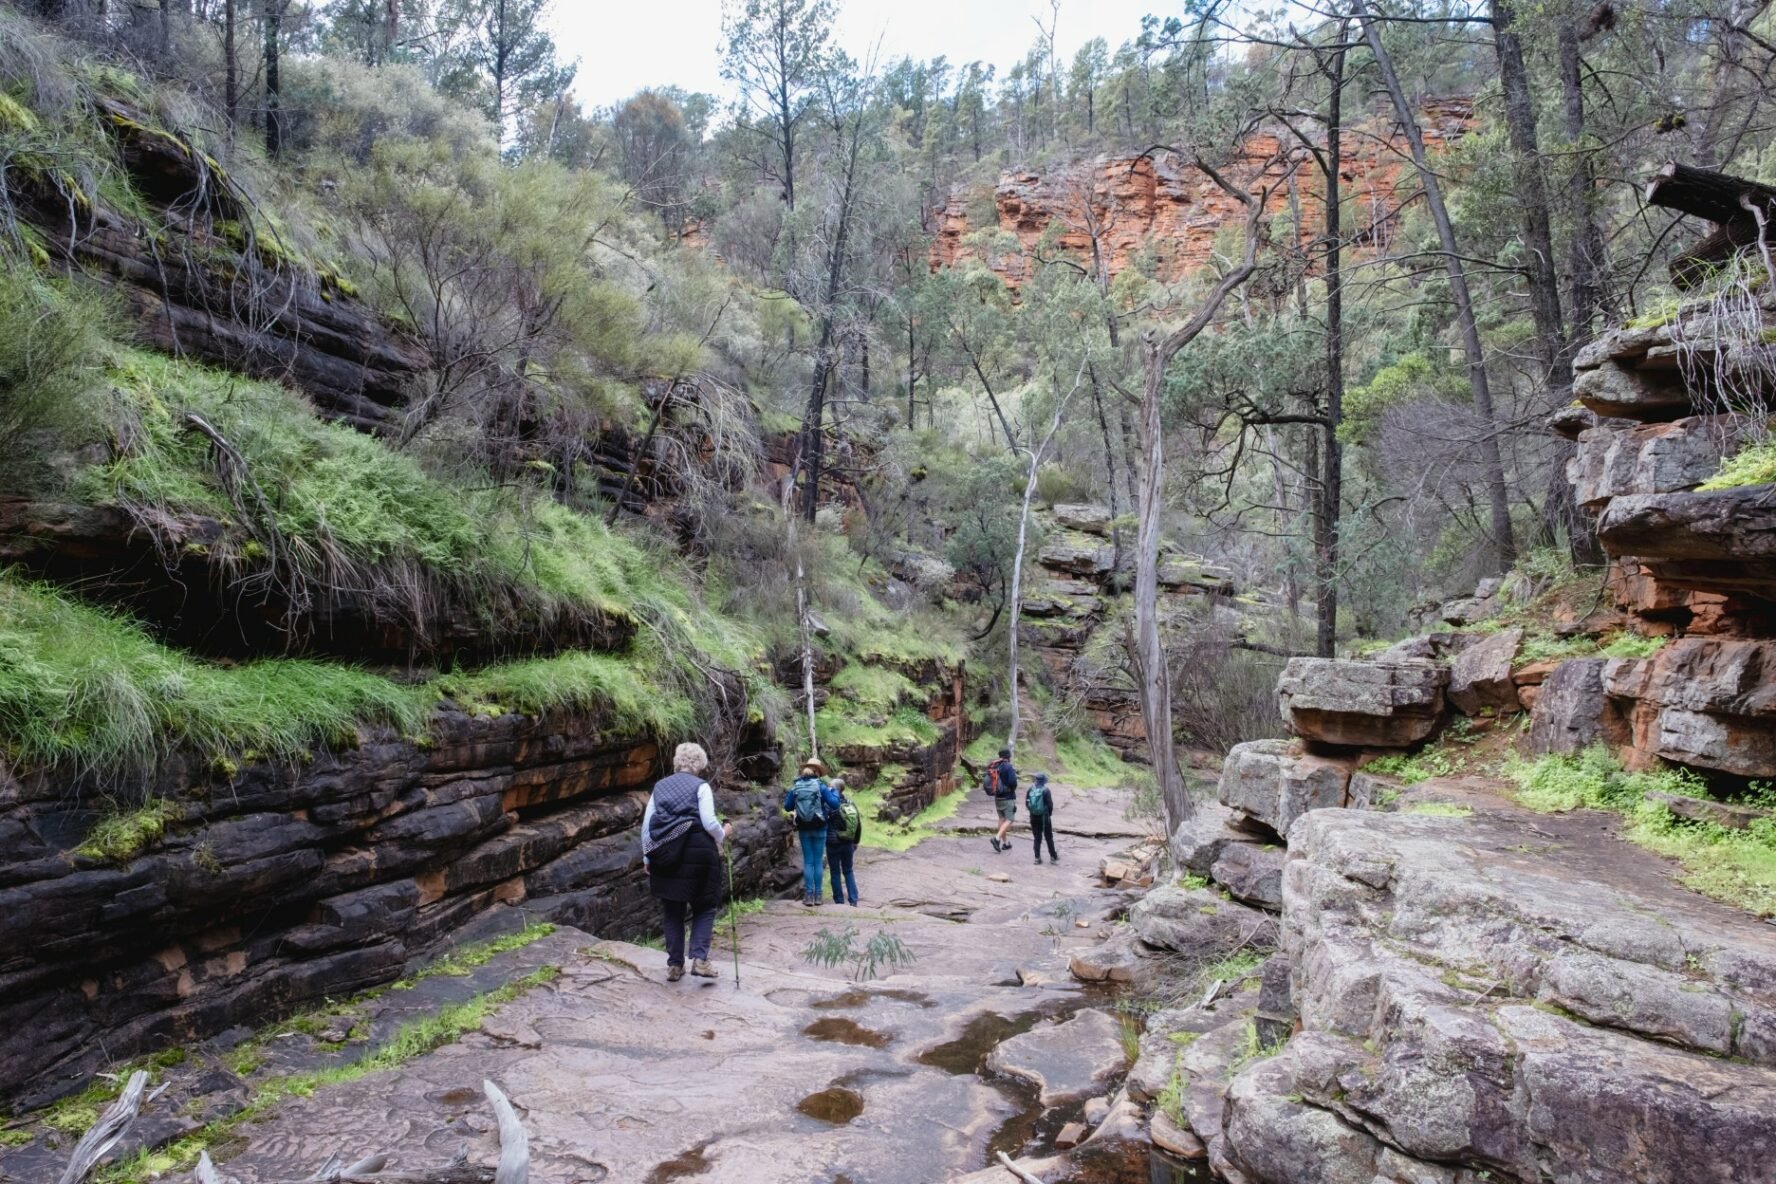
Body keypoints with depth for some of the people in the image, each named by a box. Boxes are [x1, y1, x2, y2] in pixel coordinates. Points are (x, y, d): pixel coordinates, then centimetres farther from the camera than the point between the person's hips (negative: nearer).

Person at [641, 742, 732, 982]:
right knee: (704, 907, 9)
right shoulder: (701, 786, -1)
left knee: (673, 911, 14)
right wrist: (723, 835, 8)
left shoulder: (660, 786, 12)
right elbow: (709, 822, -11)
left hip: (664, 854, 4)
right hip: (696, 852, -4)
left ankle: (674, 965, 16)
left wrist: (647, 857, 16)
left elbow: (646, 825, 9)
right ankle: (699, 959, -5)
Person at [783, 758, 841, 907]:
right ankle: (818, 896, 6)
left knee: (808, 861, 7)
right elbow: (834, 804, -11)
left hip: (803, 828, 2)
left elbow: (787, 807, 6)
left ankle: (809, 896, 3)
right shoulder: (820, 786, -8)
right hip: (819, 827, -2)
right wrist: (833, 791, 6)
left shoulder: (796, 787, -1)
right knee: (818, 861, 6)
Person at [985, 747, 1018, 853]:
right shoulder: (1008, 767, -16)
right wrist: (1012, 789, 0)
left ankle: (1005, 842, 19)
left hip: (997, 797, 7)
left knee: (1002, 819, 14)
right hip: (1008, 797, -7)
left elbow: (989, 781, 9)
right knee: (1009, 819, -3)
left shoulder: (993, 766, 5)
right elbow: (1013, 782, -21)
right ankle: (997, 838, -18)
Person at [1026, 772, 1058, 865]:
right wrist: (1049, 814, 4)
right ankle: (1053, 857, 17)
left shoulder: (1030, 790, -2)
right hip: (1044, 817, -3)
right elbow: (1050, 804, -13)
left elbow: (1027, 804, 1)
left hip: (1033, 817, 3)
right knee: (1049, 838, 10)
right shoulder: (1045, 790, -14)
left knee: (1037, 838, 11)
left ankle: (1037, 857, 8)